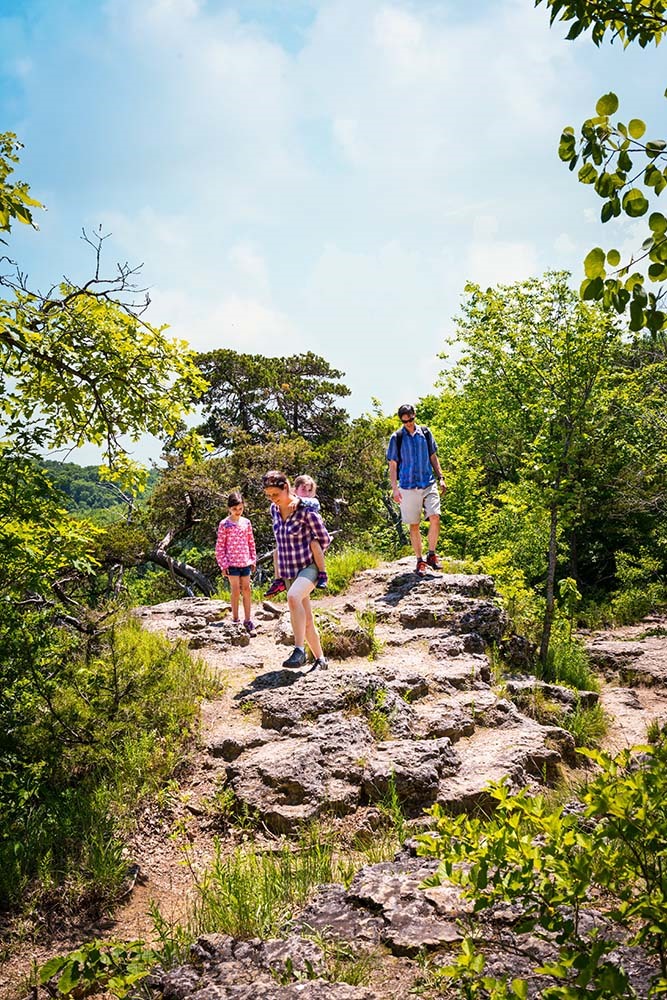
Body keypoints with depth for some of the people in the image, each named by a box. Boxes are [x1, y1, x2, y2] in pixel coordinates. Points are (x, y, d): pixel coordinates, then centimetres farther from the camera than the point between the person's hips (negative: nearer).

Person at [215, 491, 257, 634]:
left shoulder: (246, 522, 5)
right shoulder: (224, 524, -6)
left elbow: (251, 542, 12)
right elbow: (219, 546, -5)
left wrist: (253, 560, 8)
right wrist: (223, 564, -8)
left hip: (245, 562, 4)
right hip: (232, 562, -4)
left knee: (246, 589, 6)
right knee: (235, 590, 1)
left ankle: (247, 620, 13)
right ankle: (235, 619, 13)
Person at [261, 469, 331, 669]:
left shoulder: (305, 510, -15)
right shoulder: (274, 509, 4)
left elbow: (324, 539, -5)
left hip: (308, 568, -6)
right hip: (288, 572, 7)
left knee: (293, 597, -35)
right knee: (306, 621, 10)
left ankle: (299, 650, -33)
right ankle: (320, 659, 24)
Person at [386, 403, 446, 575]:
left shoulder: (425, 433, 6)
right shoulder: (397, 438, -1)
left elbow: (433, 457, 15)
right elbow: (393, 465, 1)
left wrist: (441, 478, 8)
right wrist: (394, 488, -6)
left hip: (429, 484, 2)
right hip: (408, 487, -1)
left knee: (435, 518, -12)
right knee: (414, 525, 4)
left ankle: (431, 555, 4)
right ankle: (420, 560, 15)